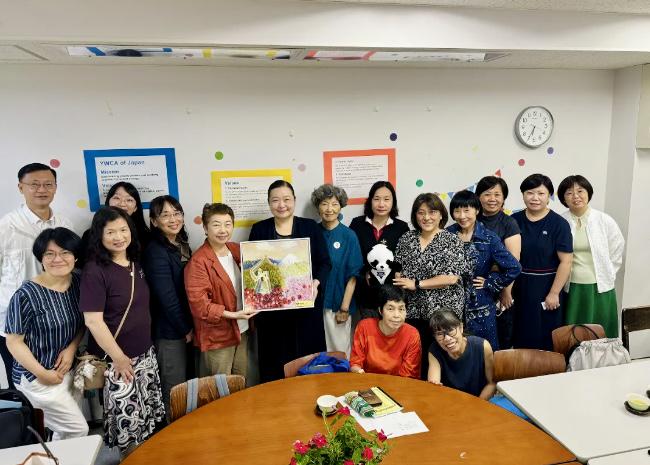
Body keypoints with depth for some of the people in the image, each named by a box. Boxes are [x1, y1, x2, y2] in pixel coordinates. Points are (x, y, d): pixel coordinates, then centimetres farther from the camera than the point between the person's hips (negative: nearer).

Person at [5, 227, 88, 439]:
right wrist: (43, 374, -14)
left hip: (67, 369, 6)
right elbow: (13, 341, -14)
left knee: (63, 430, 20)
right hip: (37, 377, -6)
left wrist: (72, 348, -8)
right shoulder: (27, 295, -21)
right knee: (79, 430, 0)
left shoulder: (78, 283, -3)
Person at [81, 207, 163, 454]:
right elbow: (93, 321, -20)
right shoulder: (95, 271, -17)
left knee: (150, 414, 18)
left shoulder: (135, 264, 5)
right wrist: (118, 358, -16)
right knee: (127, 418, 5)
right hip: (116, 359, -7)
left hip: (145, 353, 7)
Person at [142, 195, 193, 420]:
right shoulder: (156, 253, -18)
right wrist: (185, 329, -11)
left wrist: (191, 326, 8)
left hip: (186, 328, 8)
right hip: (170, 332, -8)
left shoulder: (183, 245, 7)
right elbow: (167, 298, -20)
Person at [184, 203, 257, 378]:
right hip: (217, 335, -7)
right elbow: (198, 303, -21)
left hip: (241, 330, 7)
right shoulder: (198, 262, -17)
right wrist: (231, 315, -24)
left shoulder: (238, 250, 5)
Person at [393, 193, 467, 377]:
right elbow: (397, 272, 11)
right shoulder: (406, 239, 8)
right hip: (412, 312, 3)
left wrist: (416, 284, -12)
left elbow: (451, 278, -12)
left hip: (443, 312, -3)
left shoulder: (452, 241, -3)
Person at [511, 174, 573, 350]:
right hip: (518, 288, 3)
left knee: (545, 339, 8)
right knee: (520, 338, 12)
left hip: (546, 289, -2)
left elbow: (565, 261, -9)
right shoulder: (514, 220, 1)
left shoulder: (559, 224, -7)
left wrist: (554, 293, -12)